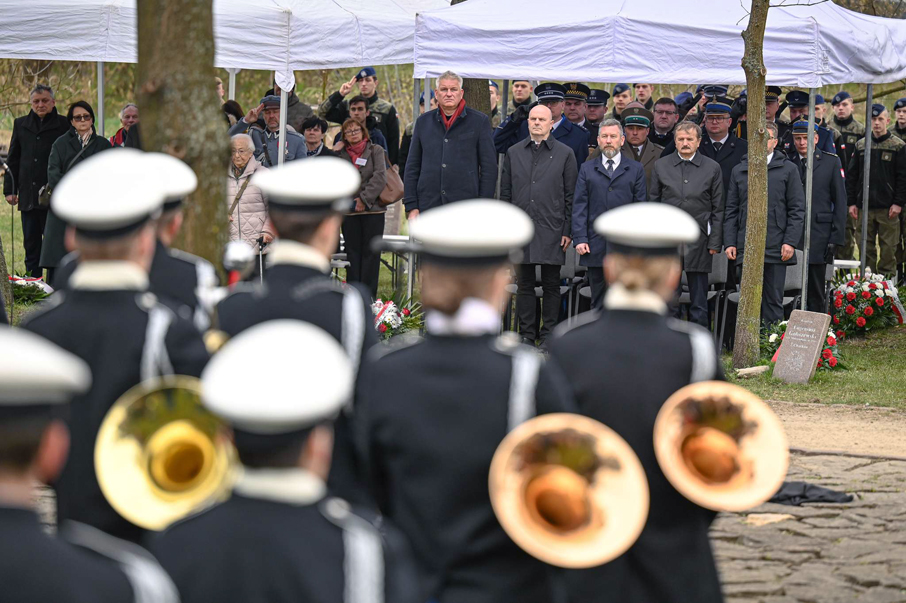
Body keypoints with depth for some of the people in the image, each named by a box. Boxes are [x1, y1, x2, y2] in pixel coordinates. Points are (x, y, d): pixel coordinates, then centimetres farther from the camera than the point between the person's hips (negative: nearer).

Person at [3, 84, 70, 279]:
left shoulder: (64, 125, 0)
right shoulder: (21, 124, 12)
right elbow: (12, 159, 15)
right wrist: (10, 189, 7)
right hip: (28, 195, 4)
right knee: (31, 243, 8)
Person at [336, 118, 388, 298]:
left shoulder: (376, 151, 4)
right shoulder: (340, 155, 11)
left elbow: (380, 177, -7)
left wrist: (365, 199, -13)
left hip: (373, 210, -2)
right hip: (349, 212, 2)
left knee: (370, 252, -2)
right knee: (352, 252, 4)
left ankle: (368, 295, -1)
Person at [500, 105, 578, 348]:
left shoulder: (564, 154, 5)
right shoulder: (514, 153, 12)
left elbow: (571, 197, 3)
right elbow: (505, 193, 12)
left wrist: (568, 231, -3)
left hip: (551, 231, -2)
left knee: (551, 285, 2)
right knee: (524, 284, 4)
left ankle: (548, 334, 8)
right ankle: (527, 334, 10)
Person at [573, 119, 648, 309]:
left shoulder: (636, 169, 9)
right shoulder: (587, 169, 12)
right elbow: (579, 206, 6)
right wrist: (580, 239, -4)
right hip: (595, 247, 1)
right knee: (598, 301, 5)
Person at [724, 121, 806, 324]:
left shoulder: (788, 170, 5)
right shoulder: (739, 171, 14)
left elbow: (797, 210, 2)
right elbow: (731, 211, 13)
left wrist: (790, 242, -8)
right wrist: (729, 242, 3)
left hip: (775, 248, -2)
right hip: (745, 248, 2)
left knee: (773, 301, 2)